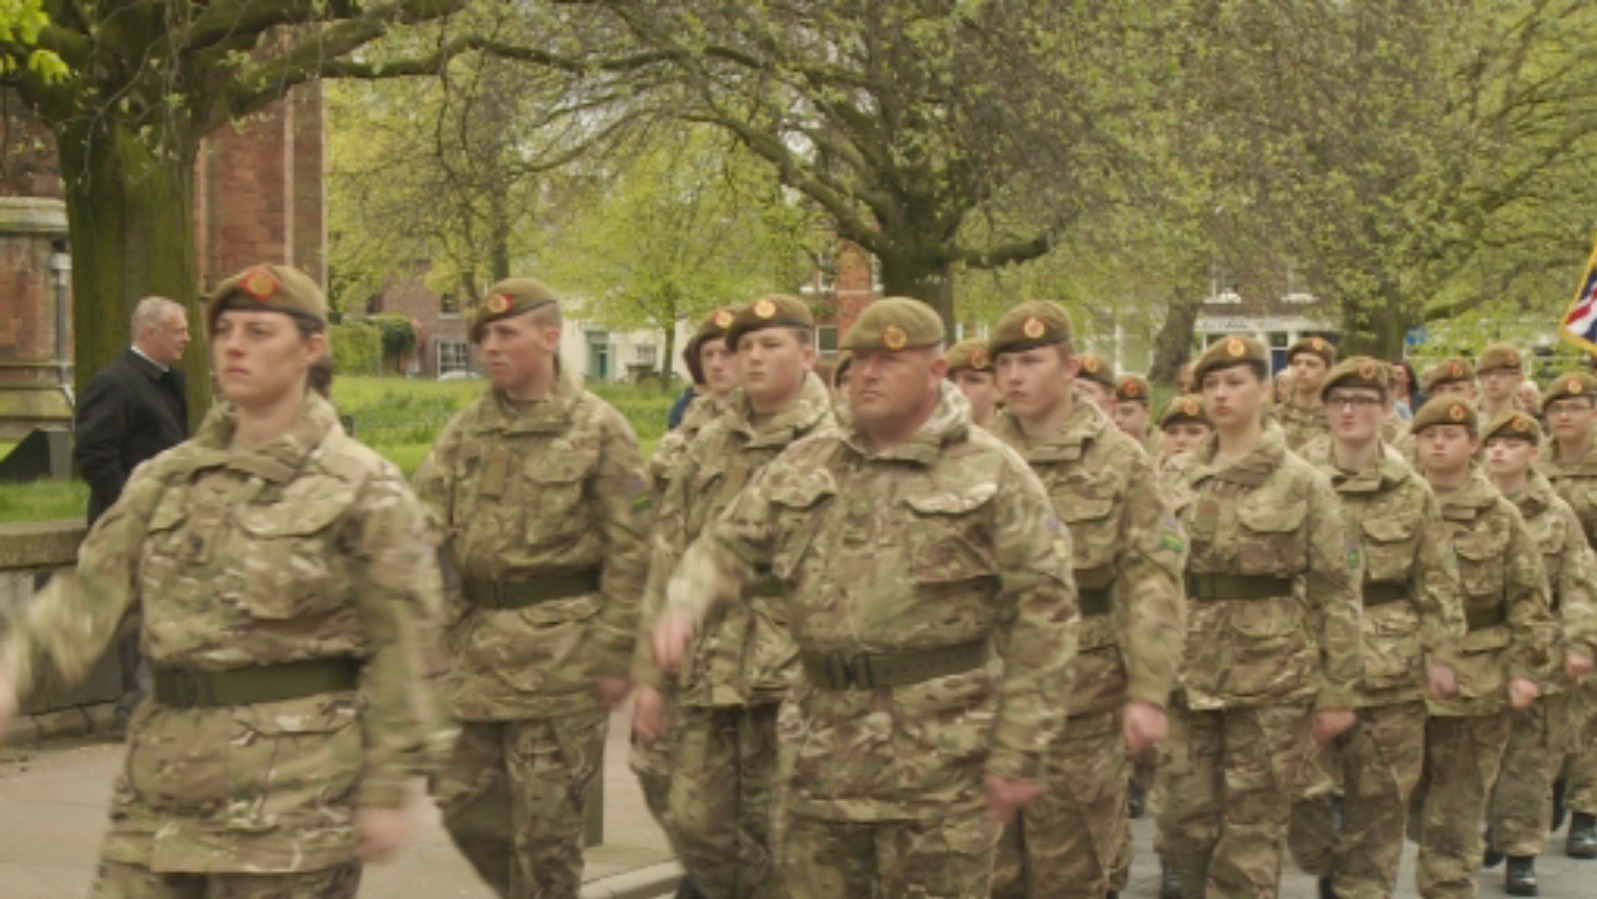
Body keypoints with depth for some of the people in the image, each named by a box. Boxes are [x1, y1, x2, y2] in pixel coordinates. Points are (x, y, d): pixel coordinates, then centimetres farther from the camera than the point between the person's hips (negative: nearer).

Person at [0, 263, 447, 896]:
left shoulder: (363, 487, -5)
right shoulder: (168, 478, 10)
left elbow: (403, 647, -7)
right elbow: (95, 586, 2)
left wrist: (389, 788, -10)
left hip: (291, 792, -5)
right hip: (163, 784, 5)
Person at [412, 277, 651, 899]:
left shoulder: (598, 429, -5)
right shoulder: (466, 429, 10)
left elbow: (630, 551, -6)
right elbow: (425, 519, 1)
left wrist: (614, 655, -11)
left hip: (560, 649, -5)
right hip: (476, 642, 6)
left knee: (545, 822, 1)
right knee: (462, 800, 10)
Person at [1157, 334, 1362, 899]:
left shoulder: (1303, 483, -4)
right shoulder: (1180, 479, 7)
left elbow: (1337, 591, -4)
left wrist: (1338, 693, -7)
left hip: (1271, 675, -4)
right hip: (1189, 674, 4)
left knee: (1252, 832, 1)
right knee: (1186, 825, 6)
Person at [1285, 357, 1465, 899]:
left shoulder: (1412, 491, 4)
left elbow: (1438, 581, 6)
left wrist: (1442, 655, 1)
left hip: (1391, 662, 2)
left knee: (1381, 797, 8)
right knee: (1295, 783, -6)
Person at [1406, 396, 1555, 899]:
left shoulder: (1500, 518, 2)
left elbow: (1529, 599, 1)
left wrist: (1524, 668, -6)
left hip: (1475, 683, -1)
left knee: (1456, 813, 2)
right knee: (1415, 806, 10)